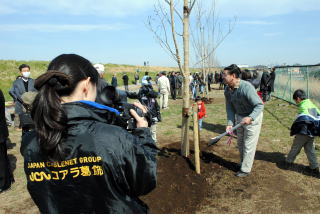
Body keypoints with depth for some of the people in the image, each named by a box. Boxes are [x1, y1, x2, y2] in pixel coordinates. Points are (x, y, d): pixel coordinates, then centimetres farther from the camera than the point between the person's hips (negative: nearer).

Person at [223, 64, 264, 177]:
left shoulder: (246, 87, -31)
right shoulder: (227, 90, -8)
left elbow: (260, 105, -29)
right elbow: (230, 108, -3)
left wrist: (250, 117, -42)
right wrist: (230, 123, -13)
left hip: (253, 117, -7)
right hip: (240, 117, 7)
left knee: (248, 145, 3)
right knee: (240, 143, 20)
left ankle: (245, 169, 21)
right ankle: (243, 164, 41)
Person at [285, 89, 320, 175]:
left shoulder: (303, 106, -16)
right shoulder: (312, 105, 9)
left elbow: (305, 118, -28)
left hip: (303, 132, -7)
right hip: (312, 133, 7)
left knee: (295, 147, 9)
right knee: (310, 149, 16)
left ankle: (289, 161, 23)